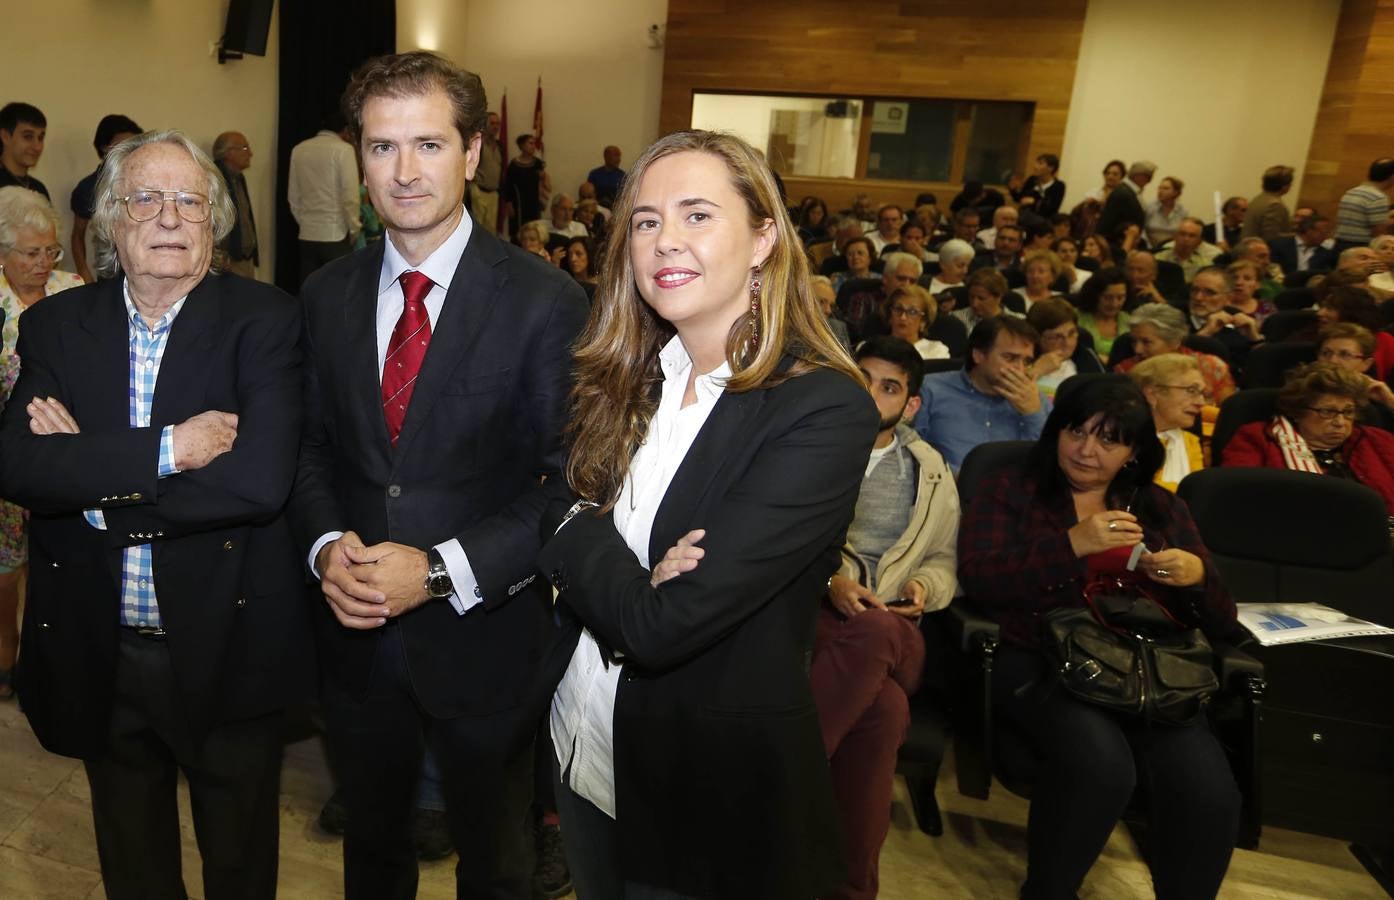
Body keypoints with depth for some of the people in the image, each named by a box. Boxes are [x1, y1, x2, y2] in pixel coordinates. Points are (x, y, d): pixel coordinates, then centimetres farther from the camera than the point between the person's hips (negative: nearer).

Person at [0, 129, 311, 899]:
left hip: (225, 653, -3)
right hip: (96, 655, 3)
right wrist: (167, 448, -25)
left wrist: (89, 475, -17)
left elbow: (261, 479, -24)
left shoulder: (265, 322, -12)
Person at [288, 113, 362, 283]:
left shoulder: (299, 150, 9)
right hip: (336, 235, -5)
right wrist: (354, 229, 0)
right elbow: (350, 196, -11)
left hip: (307, 235, 5)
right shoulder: (343, 149, -6)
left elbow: (293, 196, 12)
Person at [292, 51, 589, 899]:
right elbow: (312, 444, 7)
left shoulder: (546, 300, -15)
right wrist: (327, 544, -12)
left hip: (484, 638, -3)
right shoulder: (327, 294, 0)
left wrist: (442, 571, -23)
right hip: (355, 636, 4)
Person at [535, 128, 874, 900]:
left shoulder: (824, 410, -24)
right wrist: (629, 574, -22)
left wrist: (582, 543, -12)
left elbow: (663, 625, -28)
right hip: (580, 750, 6)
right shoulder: (627, 377, -2)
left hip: (713, 789, -5)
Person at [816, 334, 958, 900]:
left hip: (894, 629, 2)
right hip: (809, 613, -1)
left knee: (884, 708, -38)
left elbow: (944, 560, 24)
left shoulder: (932, 473, 20)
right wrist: (826, 581, -13)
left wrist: (925, 587, 1)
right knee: (884, 706, -36)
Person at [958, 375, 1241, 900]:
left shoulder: (1162, 510, 20)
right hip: (1038, 662, -3)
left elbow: (1220, 623, 18)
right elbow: (978, 582, -7)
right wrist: (1072, 546, -14)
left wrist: (1196, 577, -5)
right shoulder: (1009, 492, 11)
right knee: (1101, 764, -32)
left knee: (1210, 791, -25)